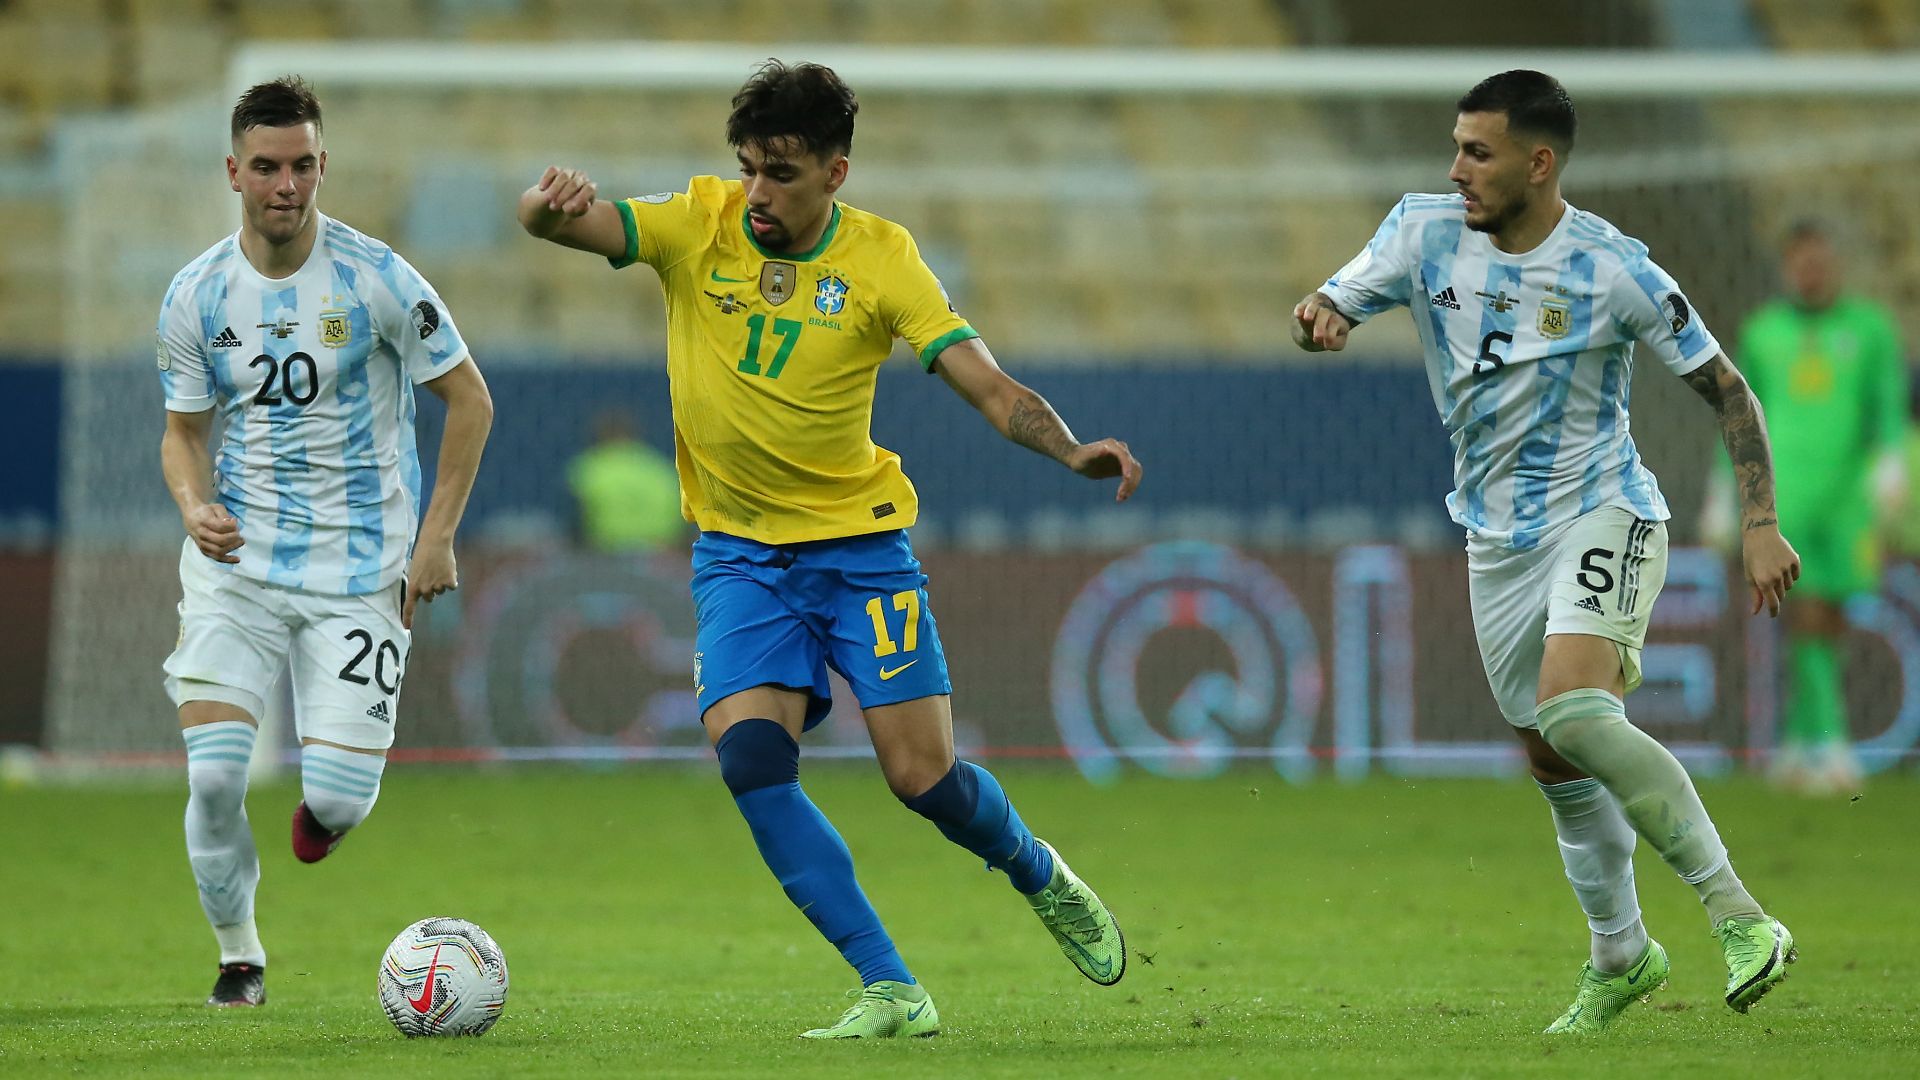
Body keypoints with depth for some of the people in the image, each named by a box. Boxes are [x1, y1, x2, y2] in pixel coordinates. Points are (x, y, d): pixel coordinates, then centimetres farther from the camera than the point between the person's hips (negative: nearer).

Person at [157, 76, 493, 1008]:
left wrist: (437, 538, -4)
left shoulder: (376, 280, -10)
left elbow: (469, 399, 0)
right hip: (235, 561, 2)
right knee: (214, 773, -14)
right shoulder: (197, 295, -2)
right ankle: (238, 957, 11)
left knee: (341, 797, -9)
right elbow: (184, 432, 9)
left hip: (361, 570, -2)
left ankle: (322, 810, 32)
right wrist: (194, 506, -14)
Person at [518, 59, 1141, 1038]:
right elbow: (550, 222, -17)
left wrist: (1072, 451, -32)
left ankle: (1041, 877, 29)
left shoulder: (881, 258, -9)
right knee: (749, 755, -19)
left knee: (923, 776, -6)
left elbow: (989, 387, -13)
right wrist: (551, 199, -42)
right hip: (738, 552, 1)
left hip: (860, 542, -1)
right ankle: (891, 992, -12)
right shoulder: (697, 225, -6)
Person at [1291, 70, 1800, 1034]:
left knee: (1573, 710, -28)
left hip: (1602, 515, -6)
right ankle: (1620, 956, 30)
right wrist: (1319, 320, -27)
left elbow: (1724, 388, -6)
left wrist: (1760, 525, -12)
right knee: (1554, 764, 10)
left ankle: (1737, 915, -25)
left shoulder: (1612, 269, -14)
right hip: (1498, 537, 6)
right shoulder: (1425, 232, -3)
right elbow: (1328, 311, -1)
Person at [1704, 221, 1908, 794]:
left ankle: (1798, 738, 23)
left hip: (1846, 495, 1)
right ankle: (1830, 746, -18)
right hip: (1783, 496, 0)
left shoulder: (1870, 328, 4)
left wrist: (1890, 462, -24)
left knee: (1828, 619, 6)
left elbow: (1889, 403, -6)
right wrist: (1723, 495, 15)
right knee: (1807, 616, -13)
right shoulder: (1761, 333, 9)